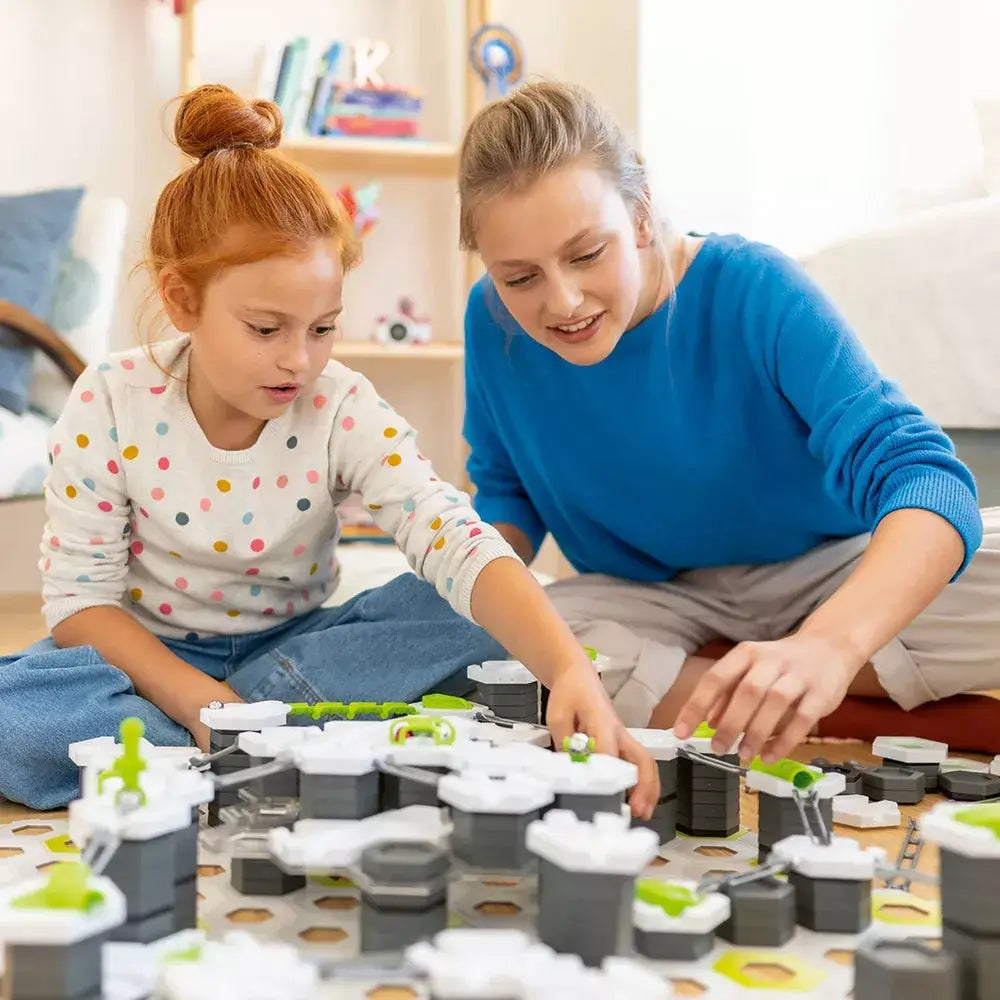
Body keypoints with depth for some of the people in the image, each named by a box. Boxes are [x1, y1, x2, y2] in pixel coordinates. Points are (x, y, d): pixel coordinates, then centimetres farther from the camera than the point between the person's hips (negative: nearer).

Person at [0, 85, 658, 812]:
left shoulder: (344, 411, -16)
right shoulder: (111, 405, -16)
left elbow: (458, 543, -29)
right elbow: (80, 596, -12)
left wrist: (572, 670, -47)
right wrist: (201, 702, -27)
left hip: (293, 647, 1)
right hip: (154, 663, -1)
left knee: (465, 618, -23)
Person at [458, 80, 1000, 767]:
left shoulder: (753, 289, -25)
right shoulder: (494, 323, -13)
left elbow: (923, 478, -36)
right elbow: (506, 490, 6)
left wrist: (828, 644, -56)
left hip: (831, 574, -3)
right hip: (655, 599, 4)